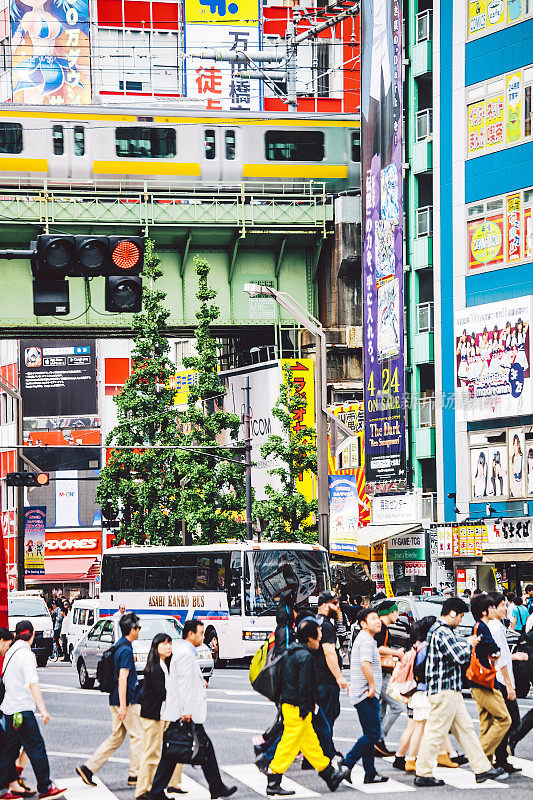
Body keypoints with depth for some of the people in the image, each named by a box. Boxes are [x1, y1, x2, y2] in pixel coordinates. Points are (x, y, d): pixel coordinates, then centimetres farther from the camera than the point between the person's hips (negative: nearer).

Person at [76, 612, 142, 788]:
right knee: (137, 736, 2)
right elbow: (122, 678, -23)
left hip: (115, 701, 9)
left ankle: (88, 768, 7)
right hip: (126, 701, -9)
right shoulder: (126, 650, -17)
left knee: (116, 737, 12)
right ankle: (135, 775, 8)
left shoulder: (118, 647, 13)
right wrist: (123, 706, -25)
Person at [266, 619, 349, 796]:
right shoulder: (305, 657, -16)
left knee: (310, 743, 16)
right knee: (290, 745, -5)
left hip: (288, 704, 10)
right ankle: (273, 783, -3)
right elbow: (304, 686, -20)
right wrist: (304, 709, -17)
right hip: (298, 709, -10)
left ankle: (330, 775, 26)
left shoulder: (291, 653, 13)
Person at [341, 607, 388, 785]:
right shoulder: (366, 640, -14)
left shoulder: (365, 638, 20)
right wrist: (372, 686, -21)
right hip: (366, 695, -11)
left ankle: (370, 773, 13)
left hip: (364, 695, 11)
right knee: (373, 735, -10)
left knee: (370, 735, 12)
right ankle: (346, 764, -9)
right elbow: (365, 664, -29)